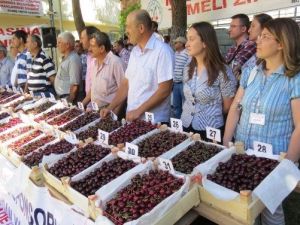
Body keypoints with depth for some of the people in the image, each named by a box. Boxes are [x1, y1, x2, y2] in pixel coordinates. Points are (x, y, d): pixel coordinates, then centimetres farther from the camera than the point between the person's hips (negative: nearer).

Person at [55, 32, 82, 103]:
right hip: (62, 97, 9)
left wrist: (70, 101, -22)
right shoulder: (65, 58, 13)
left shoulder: (73, 59, -19)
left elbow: (75, 86, -23)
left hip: (68, 98, -9)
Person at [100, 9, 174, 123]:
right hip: (132, 117, 7)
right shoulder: (134, 51, 8)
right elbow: (126, 84, 10)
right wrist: (110, 108, 2)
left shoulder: (162, 51, -15)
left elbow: (164, 90, -19)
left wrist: (139, 111, -17)